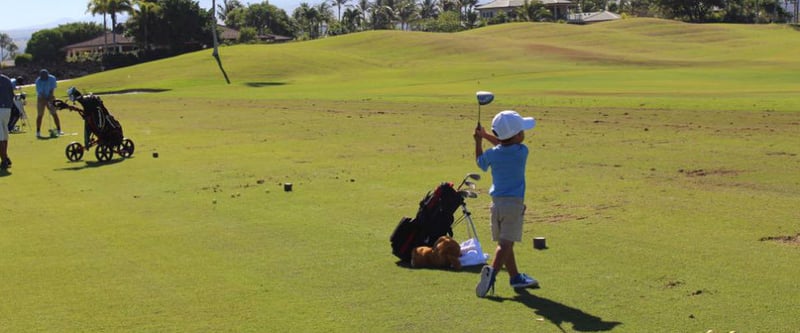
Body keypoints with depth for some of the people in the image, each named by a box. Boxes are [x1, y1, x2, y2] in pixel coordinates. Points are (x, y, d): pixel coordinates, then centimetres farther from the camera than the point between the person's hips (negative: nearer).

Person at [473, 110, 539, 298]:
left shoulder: (492, 154, 1)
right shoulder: (522, 151, -7)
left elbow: (480, 162, 23)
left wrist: (479, 141, 31)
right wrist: (485, 136, 17)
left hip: (496, 202, 5)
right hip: (514, 203, -5)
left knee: (504, 242, 14)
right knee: (506, 243, -11)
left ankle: (515, 277, 24)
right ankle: (492, 271, -32)